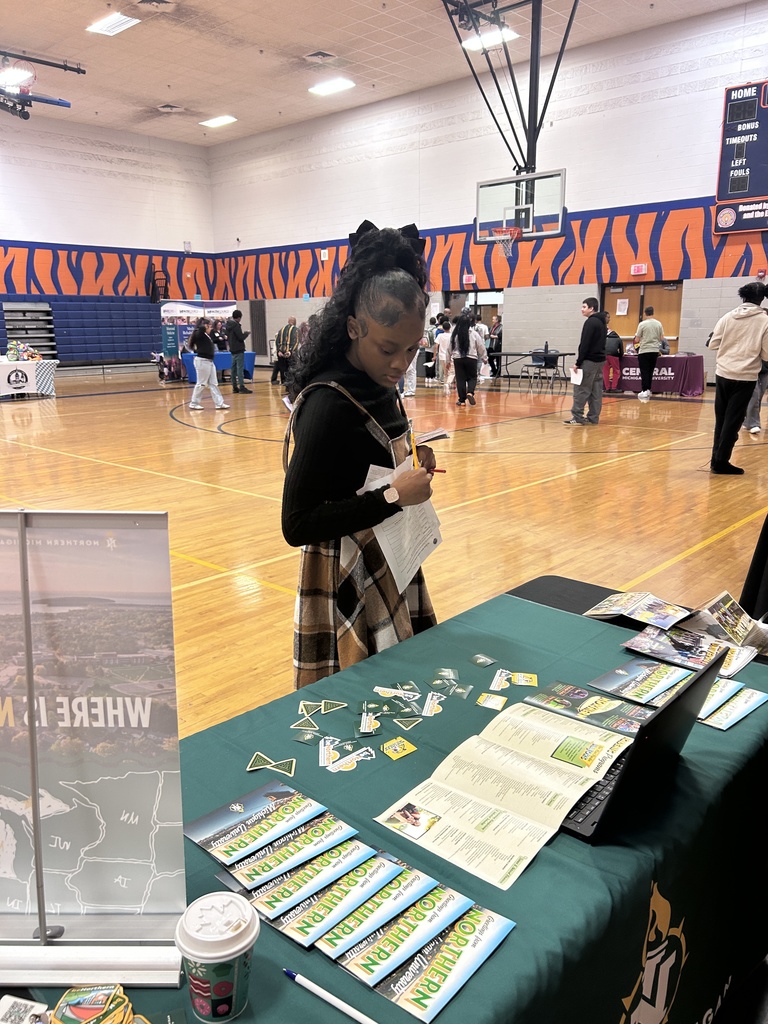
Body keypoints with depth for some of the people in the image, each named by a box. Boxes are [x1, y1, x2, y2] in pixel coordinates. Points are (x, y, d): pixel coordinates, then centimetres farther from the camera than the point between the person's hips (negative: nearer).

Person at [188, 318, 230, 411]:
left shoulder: (207, 335, 13)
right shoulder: (199, 334, -12)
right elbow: (201, 328, -32)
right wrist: (205, 326, -15)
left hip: (209, 361, 9)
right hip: (202, 361, -9)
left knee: (213, 383, 8)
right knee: (201, 384, -1)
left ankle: (219, 403, 10)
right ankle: (193, 403, 10)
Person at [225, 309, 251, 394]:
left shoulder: (229, 325, 11)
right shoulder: (236, 325, -15)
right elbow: (241, 337, -18)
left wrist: (243, 333, 16)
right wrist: (247, 333, 0)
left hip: (233, 350, 9)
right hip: (239, 349, -9)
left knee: (234, 368, 9)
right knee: (240, 368, -9)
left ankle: (235, 387, 12)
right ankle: (242, 387, -12)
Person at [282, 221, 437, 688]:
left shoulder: (382, 387, 2)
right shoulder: (328, 403, -23)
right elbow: (297, 524, -22)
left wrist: (411, 465, -2)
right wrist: (393, 496, -24)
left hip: (393, 570, 8)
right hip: (350, 586, -8)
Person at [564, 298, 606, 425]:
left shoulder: (590, 322, -13)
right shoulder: (601, 322, 16)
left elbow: (585, 344, -18)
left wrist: (578, 362, -16)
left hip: (589, 360, -9)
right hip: (600, 360, 9)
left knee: (581, 389, -7)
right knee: (596, 391, 8)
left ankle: (577, 417, -8)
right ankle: (593, 417, 10)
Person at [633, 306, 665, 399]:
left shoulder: (642, 324, -8)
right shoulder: (658, 324, 3)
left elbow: (637, 340, -6)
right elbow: (662, 338, 6)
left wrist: (637, 339, 16)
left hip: (644, 351, -4)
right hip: (655, 350, 4)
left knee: (644, 371, 0)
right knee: (650, 372, 12)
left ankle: (645, 391, -5)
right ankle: (648, 390, 16)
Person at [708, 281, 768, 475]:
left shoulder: (727, 317, 1)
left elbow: (713, 344, 3)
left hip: (723, 374, 3)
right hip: (745, 377, -3)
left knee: (721, 418, 12)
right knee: (733, 421, 2)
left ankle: (716, 458, 16)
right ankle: (721, 461, 3)